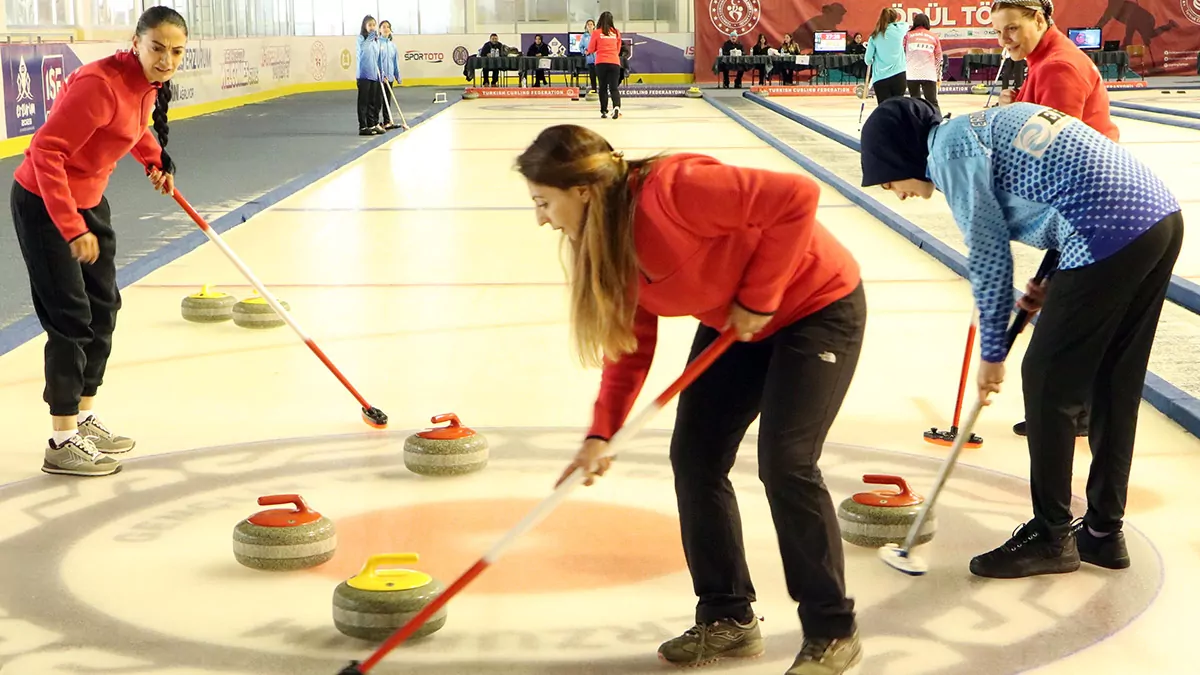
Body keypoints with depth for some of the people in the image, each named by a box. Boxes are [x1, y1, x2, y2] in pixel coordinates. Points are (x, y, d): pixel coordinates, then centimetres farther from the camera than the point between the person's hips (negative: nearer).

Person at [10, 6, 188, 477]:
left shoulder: (149, 85, -2)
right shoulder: (101, 84, -29)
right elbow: (45, 152, -31)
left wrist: (155, 160, 7)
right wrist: (72, 228, -32)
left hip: (88, 200, 9)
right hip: (43, 204, -9)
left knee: (103, 307, 16)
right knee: (71, 319, -8)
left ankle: (84, 418, 30)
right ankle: (63, 442, 1)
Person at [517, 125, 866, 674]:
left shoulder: (671, 190, -34)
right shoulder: (606, 240, -6)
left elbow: (797, 197, -35)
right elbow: (630, 344, -1)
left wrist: (758, 297, -26)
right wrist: (601, 433, -13)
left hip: (818, 307, -9)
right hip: (734, 323, 9)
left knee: (785, 462, -15)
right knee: (694, 454, 3)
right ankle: (728, 619, 16)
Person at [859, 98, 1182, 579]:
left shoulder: (950, 146, -2)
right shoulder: (991, 120, 24)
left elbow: (988, 251, -3)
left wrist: (991, 352, 6)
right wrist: (1055, 281, 16)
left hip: (1112, 234, -10)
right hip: (1163, 215, 10)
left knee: (1048, 382, 3)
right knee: (1113, 383, 17)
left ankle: (1051, 538, 13)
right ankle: (1103, 531, 27)